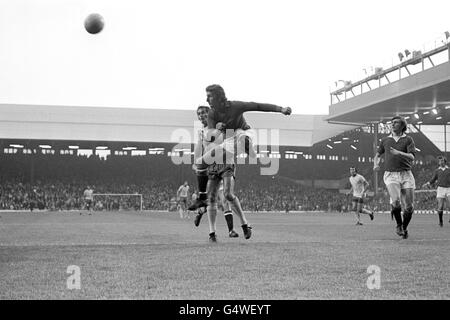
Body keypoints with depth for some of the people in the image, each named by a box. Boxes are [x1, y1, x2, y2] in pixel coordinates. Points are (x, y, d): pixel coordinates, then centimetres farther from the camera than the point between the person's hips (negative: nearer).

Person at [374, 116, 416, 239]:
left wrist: (399, 153, -25)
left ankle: (404, 228, 24)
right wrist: (376, 164, 5)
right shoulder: (385, 140, 12)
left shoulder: (408, 139, 5)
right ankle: (399, 225, 3)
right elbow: (378, 154, 26)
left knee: (409, 207, -2)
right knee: (396, 201, -23)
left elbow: (412, 157, -9)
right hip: (391, 175, 0)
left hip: (406, 175, 0)